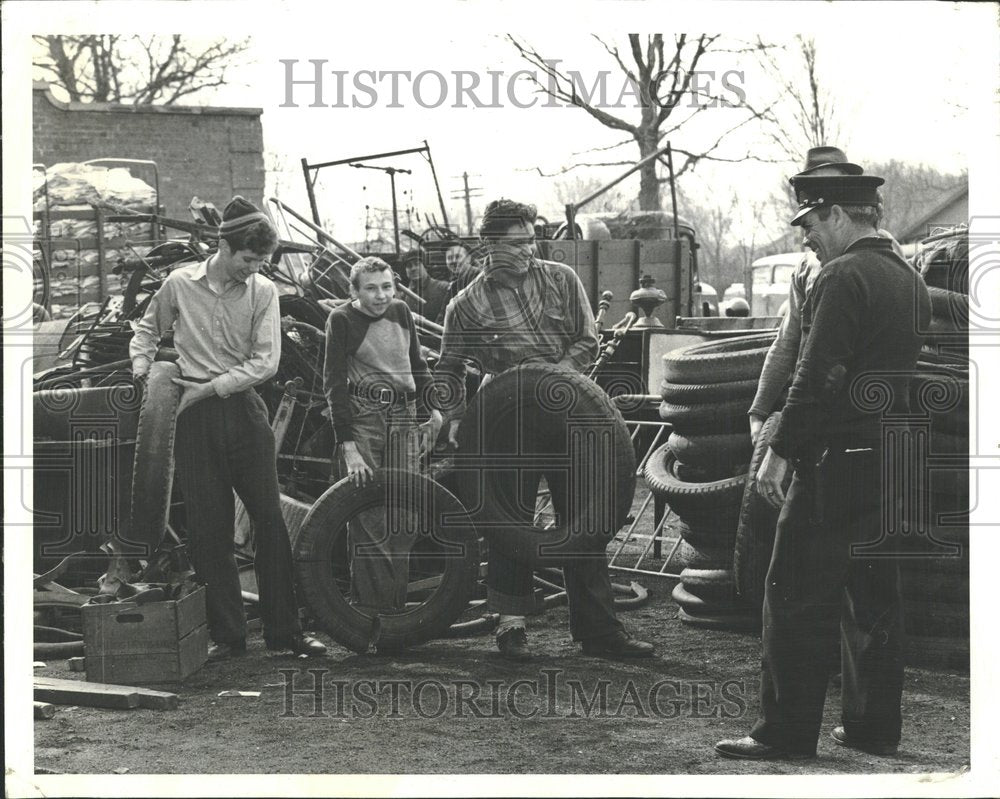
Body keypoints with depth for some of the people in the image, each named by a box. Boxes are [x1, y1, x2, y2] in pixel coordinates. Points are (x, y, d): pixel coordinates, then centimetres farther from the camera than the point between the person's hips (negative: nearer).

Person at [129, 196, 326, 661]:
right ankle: (226, 634, 9)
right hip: (195, 418, 0)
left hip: (244, 409, 0)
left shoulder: (263, 292, 0)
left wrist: (211, 387, -12)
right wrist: (141, 368, 3)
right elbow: (148, 330, 19)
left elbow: (265, 362, -7)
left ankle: (283, 629, 6)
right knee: (208, 528, 1)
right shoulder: (179, 284, 1)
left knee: (269, 519, -2)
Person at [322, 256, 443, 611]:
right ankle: (370, 608, -2)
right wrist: (348, 447, -19)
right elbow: (334, 383, -12)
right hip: (361, 418, -5)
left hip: (404, 416, 5)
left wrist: (433, 407, 17)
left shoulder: (400, 311, 8)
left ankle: (396, 604, 9)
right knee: (368, 519, -7)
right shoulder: (342, 320, -7)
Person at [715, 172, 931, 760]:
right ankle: (874, 727, 19)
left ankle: (788, 733, -1)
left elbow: (818, 377, -19)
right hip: (891, 465, 9)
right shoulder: (910, 280, 14)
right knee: (875, 596, 14)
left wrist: (779, 452, -15)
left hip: (837, 463, -9)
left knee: (798, 600, -3)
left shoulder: (844, 277, -14)